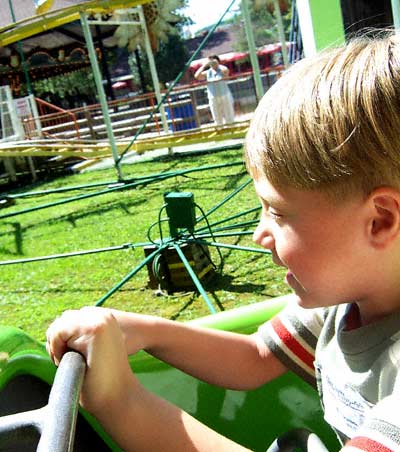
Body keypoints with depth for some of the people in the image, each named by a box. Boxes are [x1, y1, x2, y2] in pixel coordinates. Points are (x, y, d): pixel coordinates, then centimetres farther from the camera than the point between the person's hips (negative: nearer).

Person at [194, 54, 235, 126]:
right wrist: (204, 65, -7)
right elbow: (197, 76, -7)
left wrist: (217, 64, -13)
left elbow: (226, 70, -25)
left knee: (229, 118, 3)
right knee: (218, 120, 6)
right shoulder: (207, 73, 7)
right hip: (213, 99, 3)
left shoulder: (222, 70, -1)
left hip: (225, 97, -2)